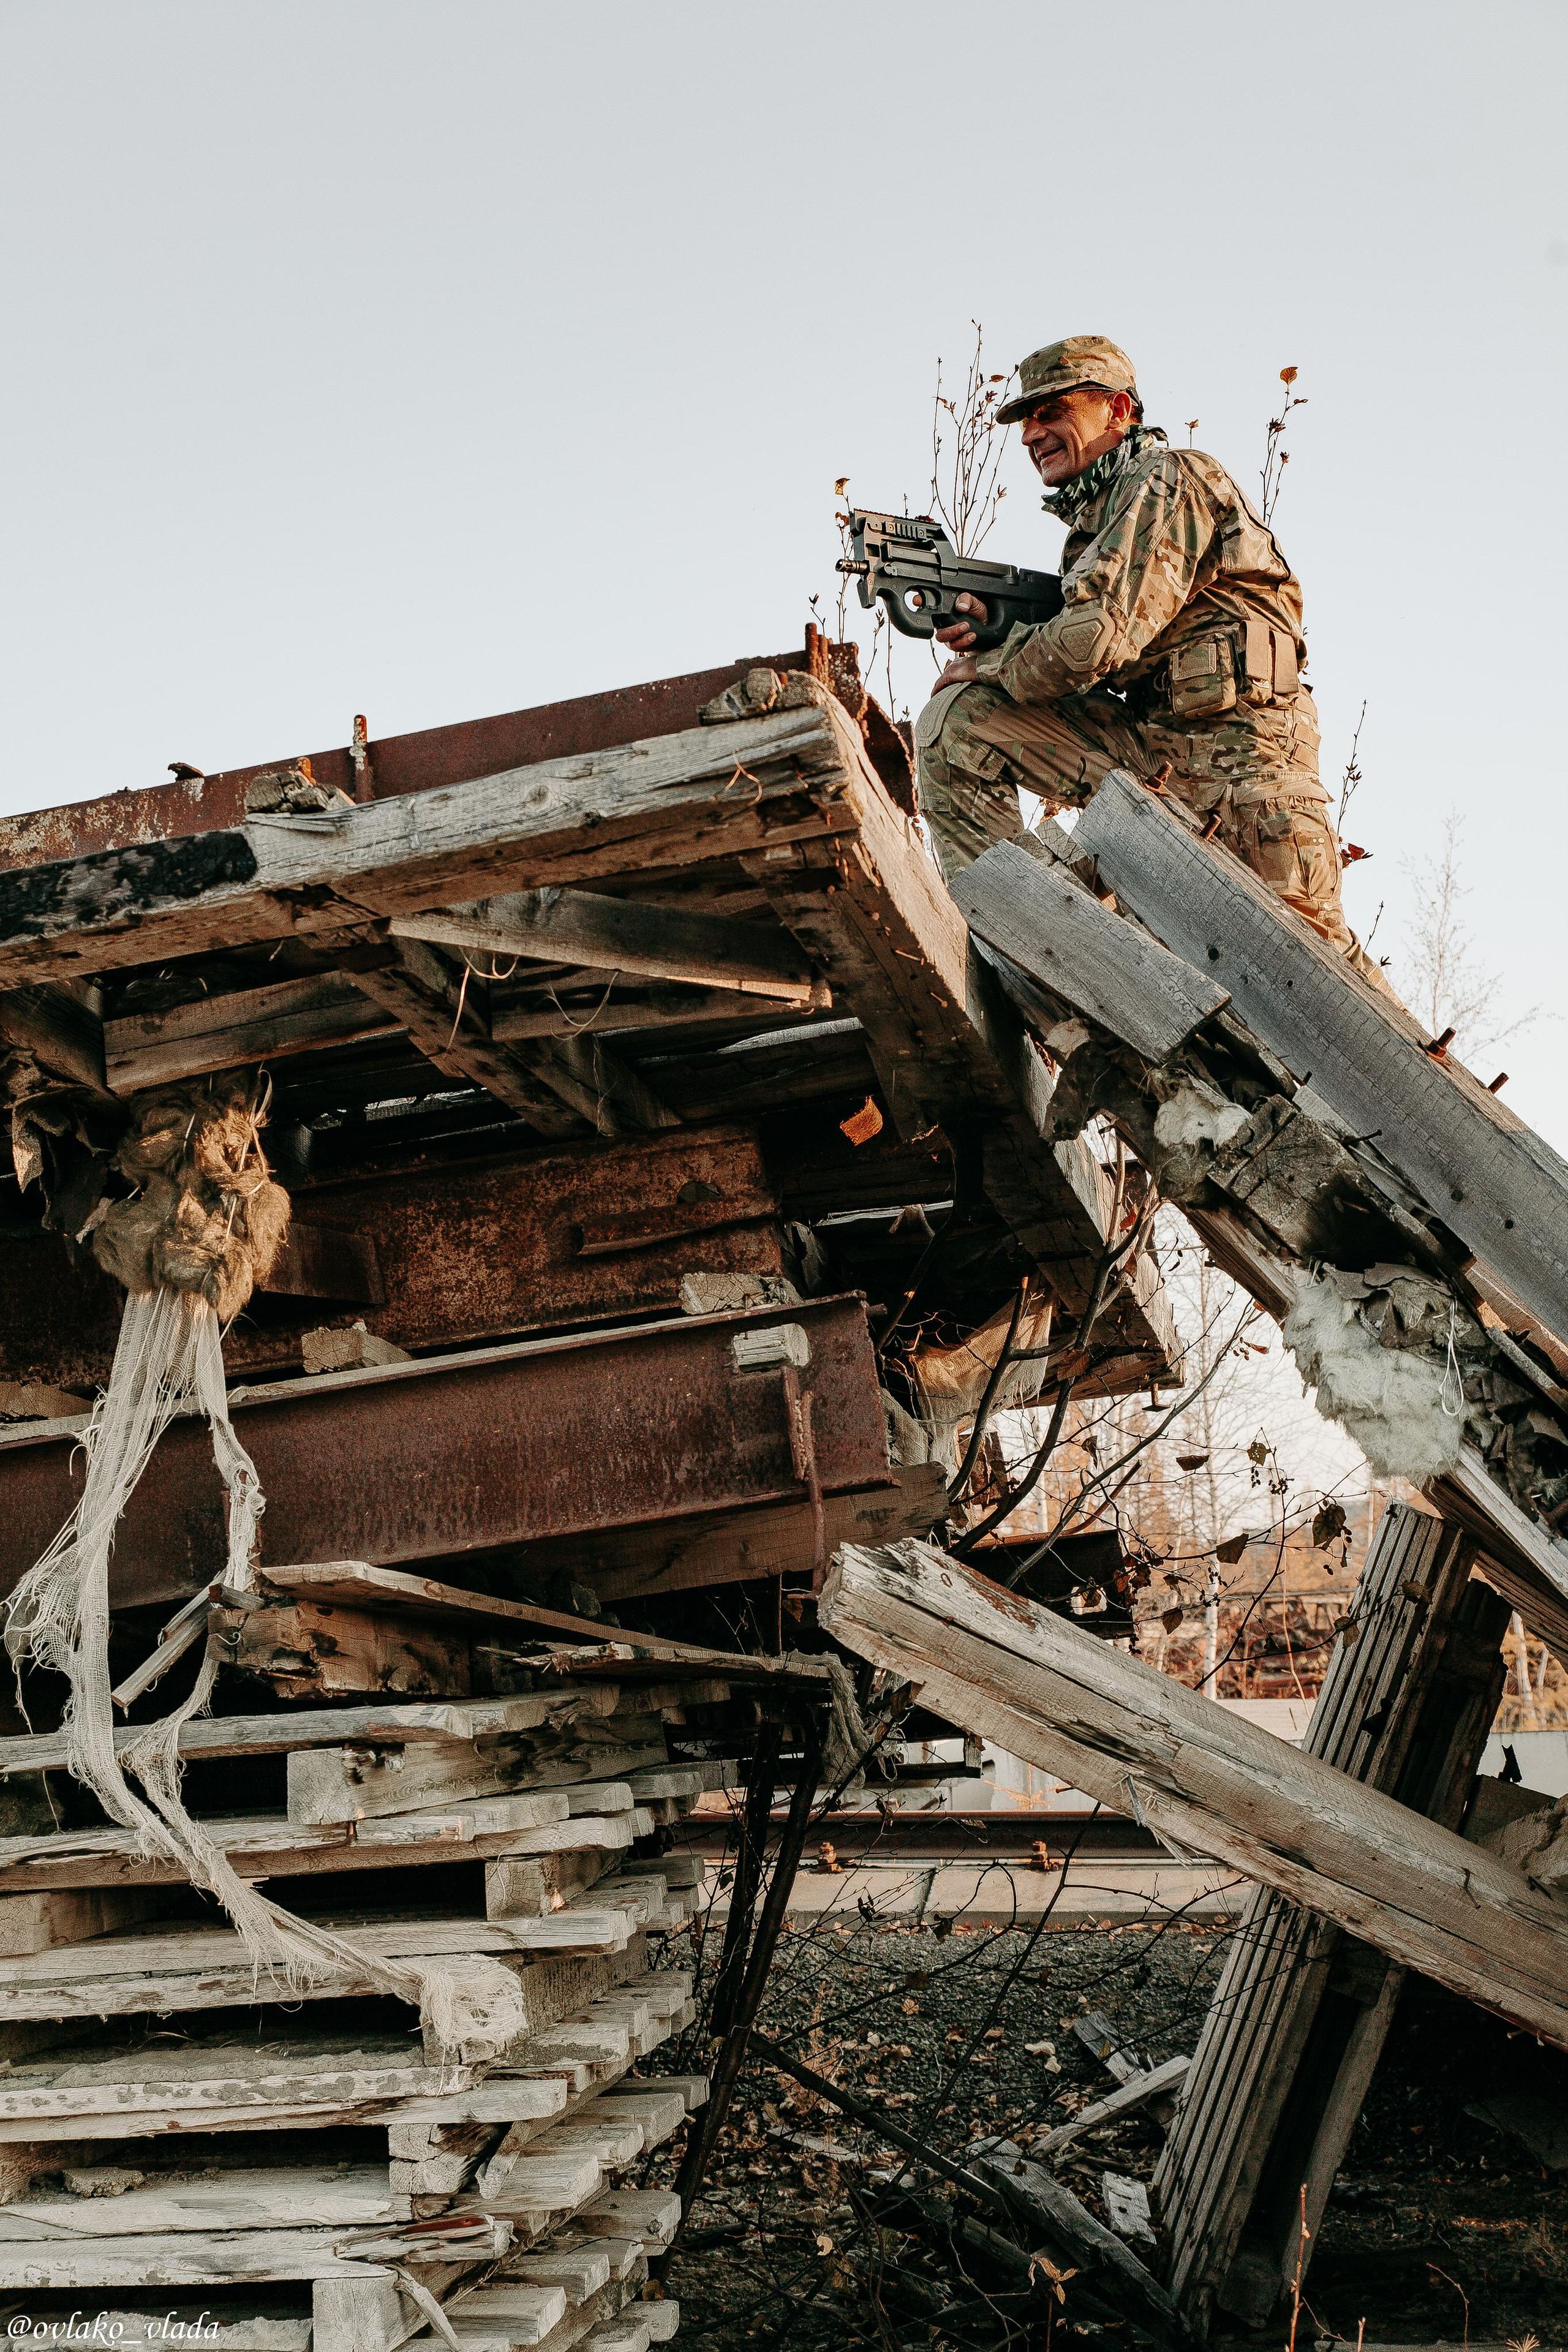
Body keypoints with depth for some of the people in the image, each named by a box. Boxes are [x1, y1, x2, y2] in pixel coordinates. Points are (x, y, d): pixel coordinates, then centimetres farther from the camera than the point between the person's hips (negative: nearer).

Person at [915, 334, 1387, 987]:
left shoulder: (1165, 483, -9)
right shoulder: (1093, 512, 18)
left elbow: (1102, 636, -22)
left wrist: (988, 664, -8)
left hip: (1234, 747, -8)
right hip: (1140, 745, 8)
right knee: (953, 720, -7)